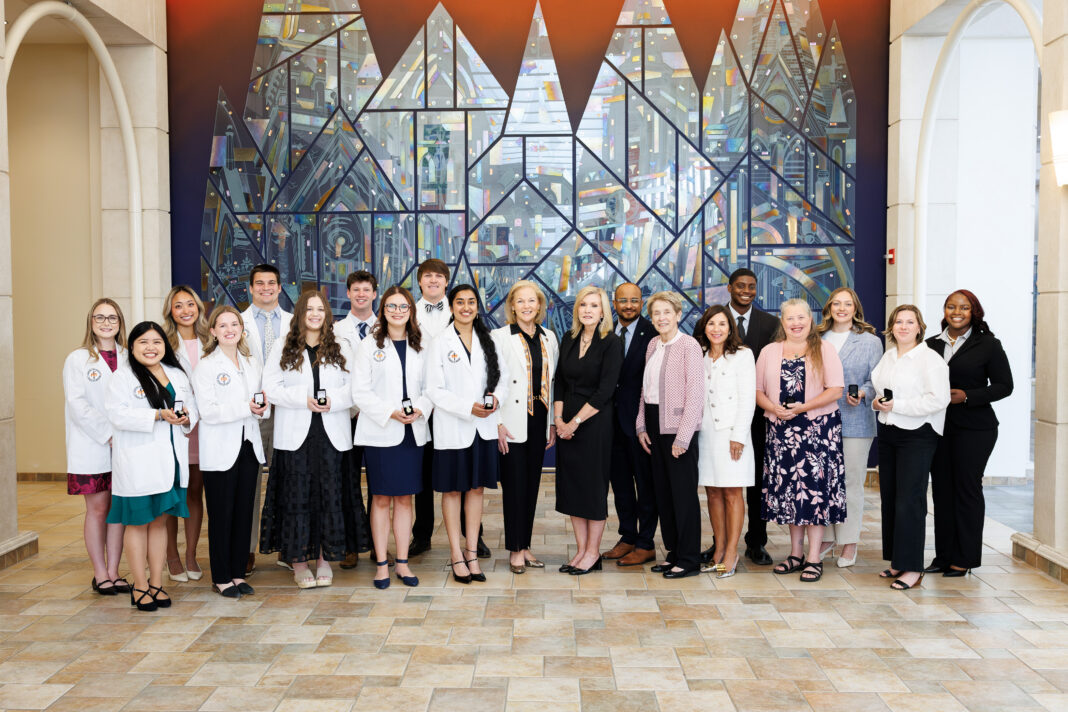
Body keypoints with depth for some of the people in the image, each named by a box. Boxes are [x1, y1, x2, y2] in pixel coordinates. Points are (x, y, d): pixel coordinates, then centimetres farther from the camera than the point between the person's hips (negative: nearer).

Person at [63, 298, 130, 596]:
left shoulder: (129, 358, 9)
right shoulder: (78, 359, 2)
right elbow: (77, 405, -7)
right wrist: (108, 433, -14)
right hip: (91, 448, -3)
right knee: (98, 508, 2)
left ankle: (114, 571, 14)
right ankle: (100, 574, 11)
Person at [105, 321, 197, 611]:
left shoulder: (177, 375, 13)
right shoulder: (123, 376, -6)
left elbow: (192, 405, 16)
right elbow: (117, 413, -16)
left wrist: (186, 418, -7)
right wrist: (158, 416, -22)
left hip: (170, 460, 5)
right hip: (137, 462, -5)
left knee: (160, 521, 11)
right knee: (138, 523, 3)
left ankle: (156, 583, 20)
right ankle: (139, 587, 13)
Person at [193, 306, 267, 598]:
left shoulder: (253, 364, 12)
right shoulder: (206, 366, -5)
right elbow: (208, 412, -14)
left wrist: (262, 407, -4)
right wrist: (246, 408, -20)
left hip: (249, 447, 5)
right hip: (220, 451, -5)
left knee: (244, 514, 9)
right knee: (221, 516, 1)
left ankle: (238, 573, 19)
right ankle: (221, 578, 12)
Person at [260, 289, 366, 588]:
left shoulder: (340, 349, 11)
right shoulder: (282, 348, 6)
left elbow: (354, 387, 6)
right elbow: (271, 388, -1)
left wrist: (334, 400, -14)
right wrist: (303, 400, -15)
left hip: (332, 433, 1)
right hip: (295, 433, -1)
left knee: (330, 493, 3)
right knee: (296, 495, 0)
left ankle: (325, 559, 14)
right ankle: (298, 561, 10)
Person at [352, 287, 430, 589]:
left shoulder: (420, 348, 10)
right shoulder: (369, 346, 0)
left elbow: (429, 387, 9)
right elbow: (360, 392, -5)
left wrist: (420, 408, -12)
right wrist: (390, 412, -16)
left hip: (412, 431, 3)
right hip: (380, 432, -3)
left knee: (405, 497, 8)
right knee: (381, 498, 2)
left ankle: (402, 563, 16)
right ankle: (381, 564, 11)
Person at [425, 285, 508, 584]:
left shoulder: (488, 340, 8)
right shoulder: (440, 343, -3)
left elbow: (502, 375, 12)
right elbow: (435, 390, -8)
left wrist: (496, 397, -9)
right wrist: (469, 408, -17)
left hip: (483, 427, 4)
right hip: (452, 428, -3)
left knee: (476, 488, 8)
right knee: (452, 490, 4)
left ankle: (472, 552, 16)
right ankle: (456, 555, 14)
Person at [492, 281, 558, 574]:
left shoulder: (549, 338, 10)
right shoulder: (500, 337, -5)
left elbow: (553, 382, 13)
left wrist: (554, 423, 10)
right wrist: (498, 423, -14)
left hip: (539, 421, 5)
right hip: (513, 423, -5)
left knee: (532, 484, 10)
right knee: (515, 485, 0)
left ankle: (525, 546, 20)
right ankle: (515, 550, 10)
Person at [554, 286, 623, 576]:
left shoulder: (611, 342, -8)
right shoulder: (569, 339, 9)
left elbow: (605, 390, -13)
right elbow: (559, 380, 10)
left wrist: (576, 421, -13)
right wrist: (559, 419, -2)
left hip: (595, 423, -6)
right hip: (567, 424, 6)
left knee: (593, 484, 1)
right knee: (571, 484, 8)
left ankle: (593, 552, 12)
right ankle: (581, 550, 17)